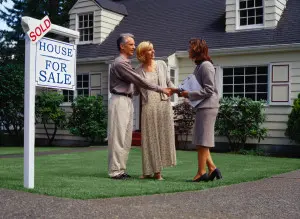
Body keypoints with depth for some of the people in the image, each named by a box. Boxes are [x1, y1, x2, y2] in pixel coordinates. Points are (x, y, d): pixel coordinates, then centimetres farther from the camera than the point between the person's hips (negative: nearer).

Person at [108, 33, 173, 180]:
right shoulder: (120, 63, -12)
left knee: (126, 138, 9)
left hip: (127, 102, 10)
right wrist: (161, 89, -13)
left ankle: (120, 170, 13)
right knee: (118, 137, -7)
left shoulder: (126, 63, 20)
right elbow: (138, 81, -16)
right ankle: (115, 171, -3)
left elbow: (134, 82, 20)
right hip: (120, 101, -10)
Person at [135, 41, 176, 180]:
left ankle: (157, 170, 8)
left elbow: (168, 82, 16)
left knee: (163, 137, 1)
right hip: (148, 106, -1)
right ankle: (149, 171, 8)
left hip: (163, 104, 1)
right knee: (150, 138, 0)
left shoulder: (161, 64, 10)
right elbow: (137, 90, 10)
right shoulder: (139, 71, 7)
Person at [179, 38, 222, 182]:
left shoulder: (206, 65, -12)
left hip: (207, 107, -10)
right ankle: (212, 168, 14)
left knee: (202, 141, -5)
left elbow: (208, 90, -17)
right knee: (201, 141, 11)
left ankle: (201, 172, 0)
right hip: (202, 107, 10)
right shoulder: (199, 66, 17)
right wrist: (186, 92, 7)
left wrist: (189, 94, -15)